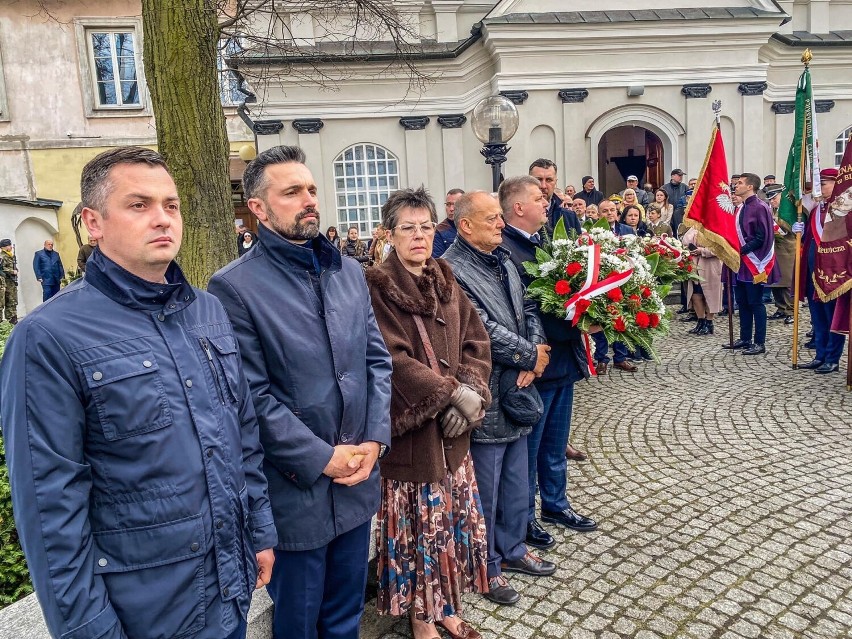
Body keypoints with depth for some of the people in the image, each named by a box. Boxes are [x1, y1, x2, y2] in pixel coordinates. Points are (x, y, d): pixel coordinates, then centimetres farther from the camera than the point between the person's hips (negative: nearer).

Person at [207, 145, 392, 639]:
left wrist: (376, 438, -5)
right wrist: (323, 459, -15)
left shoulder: (350, 272, 7)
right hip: (296, 490, -5)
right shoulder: (234, 287, -13)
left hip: (358, 481, 5)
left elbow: (378, 359, 6)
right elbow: (252, 396, -16)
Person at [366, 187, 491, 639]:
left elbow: (476, 342, 6)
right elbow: (395, 358, -18)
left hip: (452, 427, 6)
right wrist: (453, 393, -18)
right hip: (410, 428, -6)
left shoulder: (446, 282, 9)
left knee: (456, 518, 15)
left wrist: (470, 390, -11)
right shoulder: (377, 288, -10)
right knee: (418, 525, 6)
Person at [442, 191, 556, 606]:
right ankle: (486, 566, 27)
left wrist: (533, 358, -8)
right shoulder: (453, 271, -18)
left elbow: (528, 311, 9)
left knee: (517, 482, 21)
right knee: (485, 490, 8)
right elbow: (484, 331, -23)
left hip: (516, 393, 8)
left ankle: (512, 549, 40)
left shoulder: (503, 262, 11)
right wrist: (531, 356, -10)